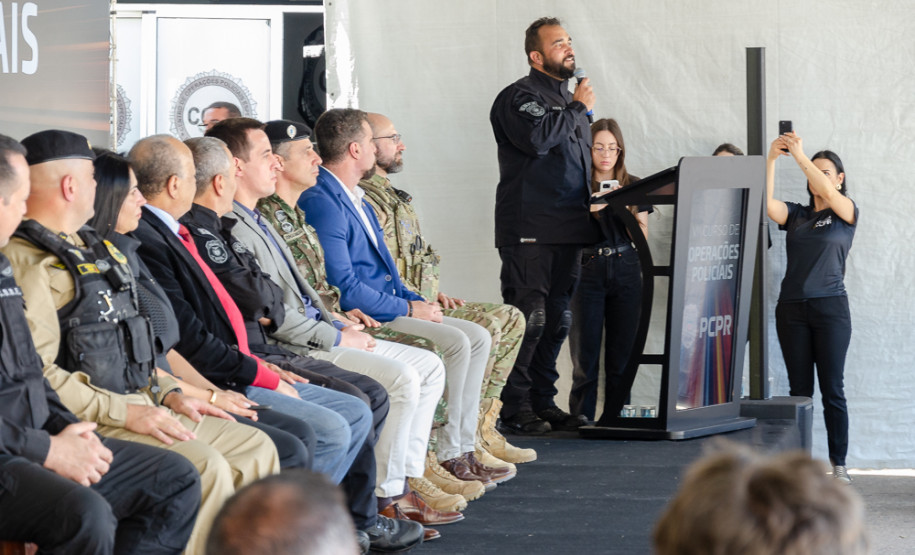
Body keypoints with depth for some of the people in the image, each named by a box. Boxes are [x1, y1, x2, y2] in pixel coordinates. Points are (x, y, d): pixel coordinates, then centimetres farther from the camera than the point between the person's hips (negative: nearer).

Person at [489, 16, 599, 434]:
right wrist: (577, 108, -11)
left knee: (557, 319, 10)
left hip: (567, 228, 9)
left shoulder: (569, 97, 22)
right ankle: (515, 407, -9)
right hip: (530, 230, -9)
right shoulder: (518, 97, -5)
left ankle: (543, 402, 17)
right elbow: (537, 138, -24)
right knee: (528, 317, -12)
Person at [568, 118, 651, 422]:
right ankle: (581, 417, -2)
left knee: (621, 352, 0)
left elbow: (643, 237, 6)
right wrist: (588, 210, -19)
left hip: (625, 270, 2)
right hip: (588, 270, -2)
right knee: (586, 351, -5)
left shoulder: (634, 186, 10)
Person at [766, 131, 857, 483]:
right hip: (792, 308, 3)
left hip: (830, 307, -3)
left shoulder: (846, 212, 6)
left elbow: (829, 193, -15)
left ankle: (839, 464, -2)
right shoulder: (796, 215, 14)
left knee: (832, 389, -4)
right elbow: (766, 203, -4)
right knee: (799, 389, 3)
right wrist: (771, 158, -15)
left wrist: (799, 155, -18)